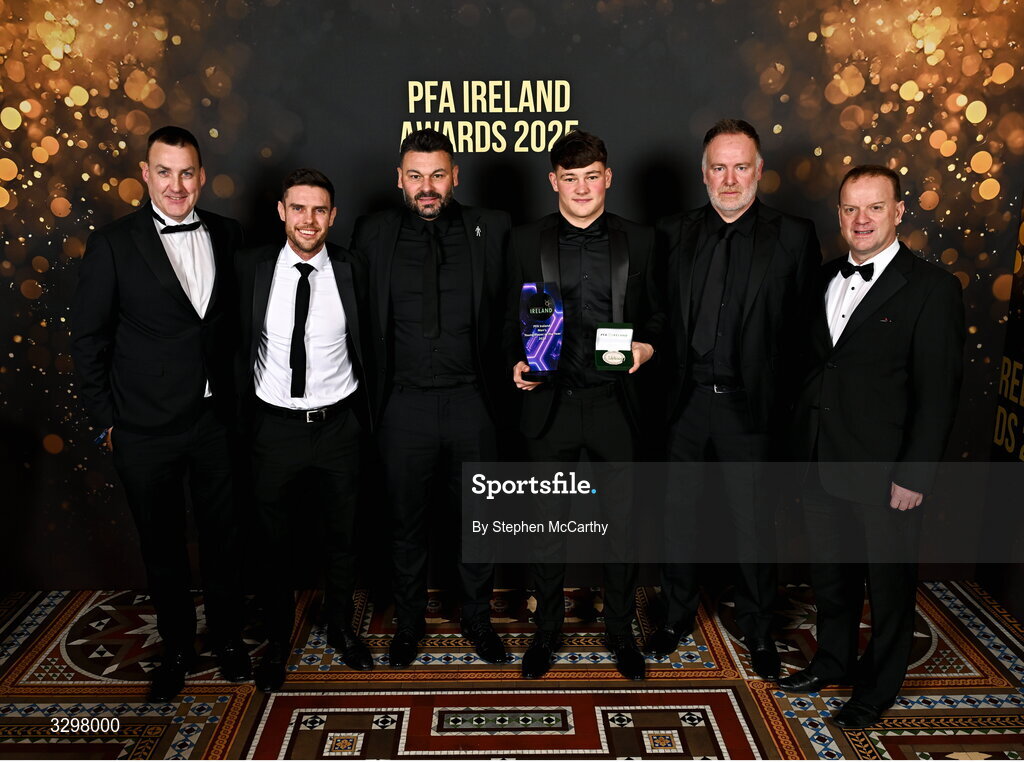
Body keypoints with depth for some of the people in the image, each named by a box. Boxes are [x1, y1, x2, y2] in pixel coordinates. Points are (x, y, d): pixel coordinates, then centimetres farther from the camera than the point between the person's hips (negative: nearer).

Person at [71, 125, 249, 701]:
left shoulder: (228, 236, 2)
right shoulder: (113, 245, -7)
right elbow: (89, 339, -2)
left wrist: (236, 396, 5)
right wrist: (107, 419, -3)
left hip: (217, 420, 2)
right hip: (146, 430, -2)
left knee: (223, 535, 14)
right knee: (162, 545, 13)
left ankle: (228, 637, 35)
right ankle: (177, 648, 33)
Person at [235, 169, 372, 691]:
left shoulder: (353, 271, -6)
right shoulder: (251, 268, -6)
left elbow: (366, 349, 2)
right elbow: (236, 345, 2)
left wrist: (364, 414, 2)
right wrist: (242, 410, 2)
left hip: (339, 427, 0)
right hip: (274, 427, 0)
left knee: (343, 535, 16)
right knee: (273, 540, 14)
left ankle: (341, 627, 39)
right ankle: (277, 639, 35)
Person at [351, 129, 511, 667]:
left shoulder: (490, 230, 1)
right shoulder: (373, 234, 2)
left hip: (471, 400, 0)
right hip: (404, 404, 0)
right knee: (406, 522, 14)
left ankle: (477, 619, 34)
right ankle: (408, 623, 33)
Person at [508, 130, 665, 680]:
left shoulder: (638, 241, 5)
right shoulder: (526, 241, 5)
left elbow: (655, 316, 9)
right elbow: (513, 319, 8)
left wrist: (647, 346, -11)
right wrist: (516, 362, -9)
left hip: (614, 402, 0)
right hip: (549, 403, 0)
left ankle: (620, 630, 30)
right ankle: (547, 630, 30)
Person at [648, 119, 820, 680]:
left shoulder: (793, 237, -1)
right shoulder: (674, 233, 5)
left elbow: (805, 324, -2)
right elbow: (662, 312, 8)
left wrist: (785, 396, -6)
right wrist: (666, 376, 0)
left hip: (749, 404, -2)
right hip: (685, 401, 3)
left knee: (753, 522, 8)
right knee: (678, 514, 14)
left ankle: (757, 628, 30)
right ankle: (677, 615, 36)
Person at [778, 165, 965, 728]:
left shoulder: (932, 288, -11)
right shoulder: (826, 278, 8)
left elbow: (937, 393, -13)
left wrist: (914, 476, -15)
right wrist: (803, 443, 7)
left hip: (885, 474, -5)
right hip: (823, 464, 6)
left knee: (889, 585, 12)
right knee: (831, 573, 21)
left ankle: (878, 687, 32)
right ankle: (833, 661, 42)